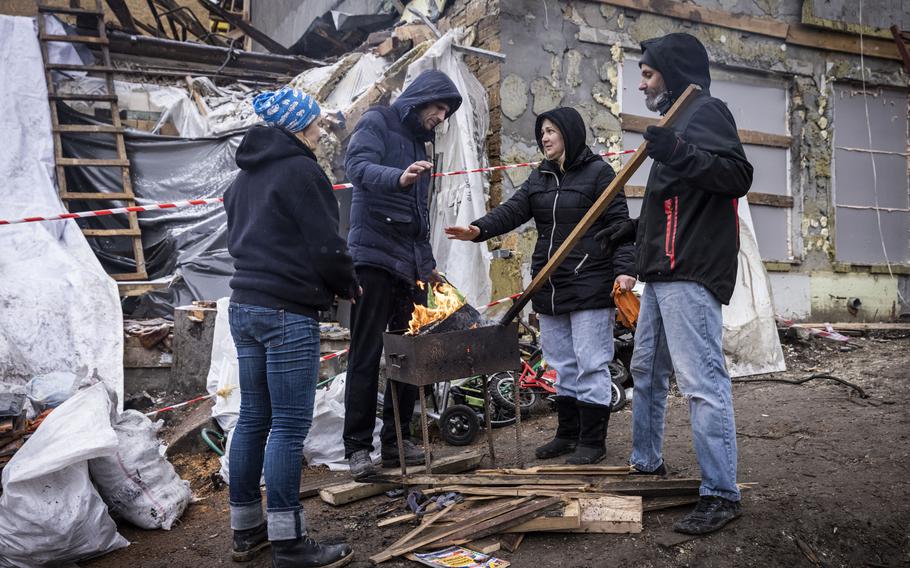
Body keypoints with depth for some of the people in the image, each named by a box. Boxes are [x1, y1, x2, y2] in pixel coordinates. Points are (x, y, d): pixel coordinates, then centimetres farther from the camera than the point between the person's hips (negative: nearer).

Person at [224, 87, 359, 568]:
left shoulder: (245, 175, 17)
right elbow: (326, 246, -14)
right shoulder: (301, 171, -10)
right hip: (288, 314, -9)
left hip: (244, 307, 9)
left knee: (253, 418, 13)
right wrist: (348, 286, 5)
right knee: (289, 425, -4)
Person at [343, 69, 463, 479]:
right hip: (373, 256, -8)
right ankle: (358, 446, 4)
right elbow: (357, 165, -21)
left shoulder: (419, 142, 23)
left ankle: (398, 439, 16)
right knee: (366, 356, -4)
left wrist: (427, 261, 24)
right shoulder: (377, 122, 0)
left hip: (410, 264, 8)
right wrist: (398, 178, -40)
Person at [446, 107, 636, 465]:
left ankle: (593, 441, 8)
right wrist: (479, 230, -16)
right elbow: (513, 211, 1)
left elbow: (619, 223, -8)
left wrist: (624, 268, -20)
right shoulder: (539, 178, 15)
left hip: (589, 285, -6)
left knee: (590, 364, -2)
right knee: (562, 364, 13)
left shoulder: (598, 172, -3)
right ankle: (567, 433, 25)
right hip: (549, 286, 7)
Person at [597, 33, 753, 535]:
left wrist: (680, 155, -30)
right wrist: (634, 230, 27)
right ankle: (647, 464, 29)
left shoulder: (705, 111, -4)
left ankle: (721, 495, -5)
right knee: (647, 369, 16)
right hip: (664, 270, 11)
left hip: (690, 273, -11)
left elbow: (738, 175, -19)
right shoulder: (679, 117, 25)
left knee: (701, 380, -11)